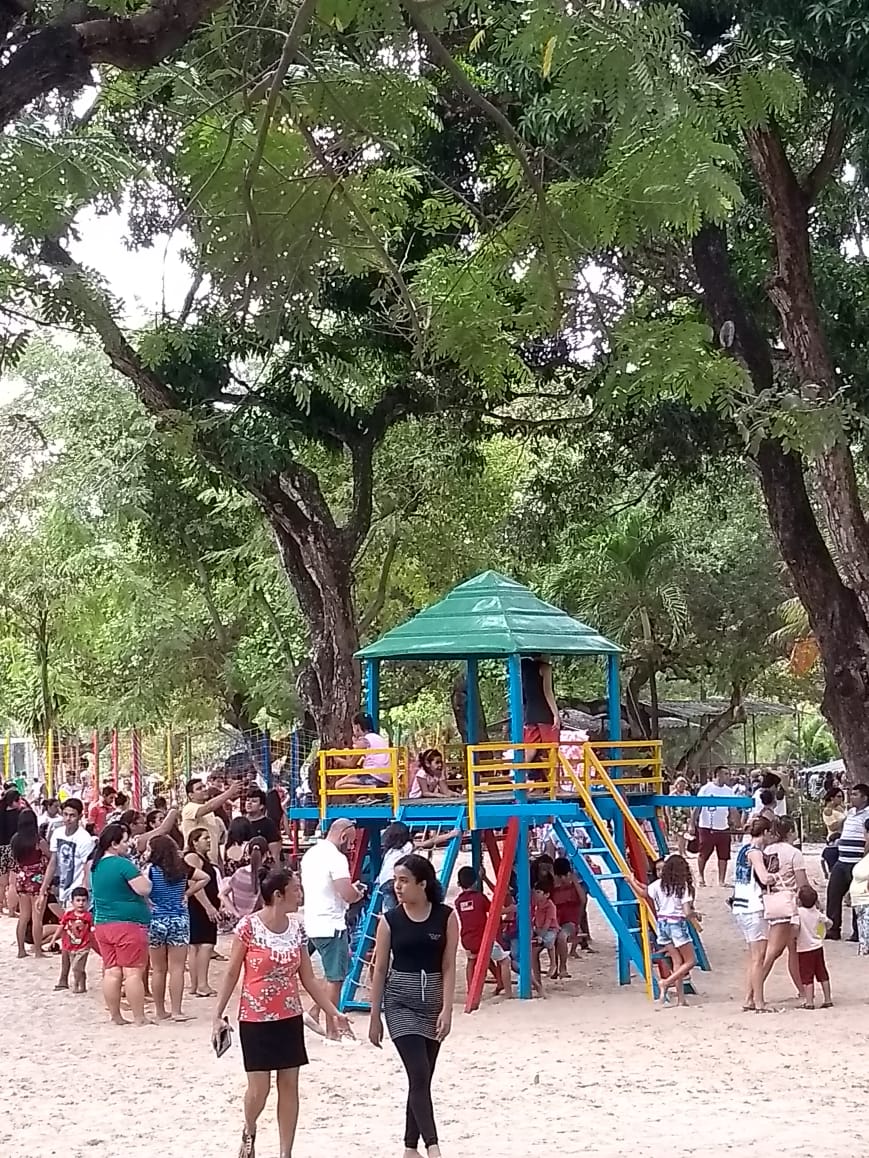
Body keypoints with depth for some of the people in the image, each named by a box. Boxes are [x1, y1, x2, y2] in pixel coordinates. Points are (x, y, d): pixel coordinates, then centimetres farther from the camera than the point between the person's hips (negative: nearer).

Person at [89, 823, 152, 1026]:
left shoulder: (96, 866, 12)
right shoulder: (123, 864, -15)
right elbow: (144, 889, -19)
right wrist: (145, 877, 2)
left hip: (102, 924, 8)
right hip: (128, 924, -8)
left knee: (111, 972, 9)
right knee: (133, 973, -4)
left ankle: (115, 1017, 12)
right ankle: (139, 1019, -3)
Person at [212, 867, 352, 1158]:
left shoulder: (296, 927, 1)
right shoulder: (249, 926, -14)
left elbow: (308, 978, 7)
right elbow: (232, 974, -6)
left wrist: (333, 1012, 3)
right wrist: (218, 1014, -7)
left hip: (290, 1017, 4)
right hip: (255, 1019, -4)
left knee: (289, 1085, 5)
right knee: (259, 1088, -2)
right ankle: (249, 1132, 30)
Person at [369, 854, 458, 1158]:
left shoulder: (446, 917, -3)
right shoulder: (390, 920, -3)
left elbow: (448, 966, -3)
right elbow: (380, 970, 2)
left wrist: (446, 1009, -11)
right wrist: (375, 1017, 2)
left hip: (433, 1001, 2)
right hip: (400, 1003, -2)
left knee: (422, 1078, 8)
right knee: (419, 1076, -12)